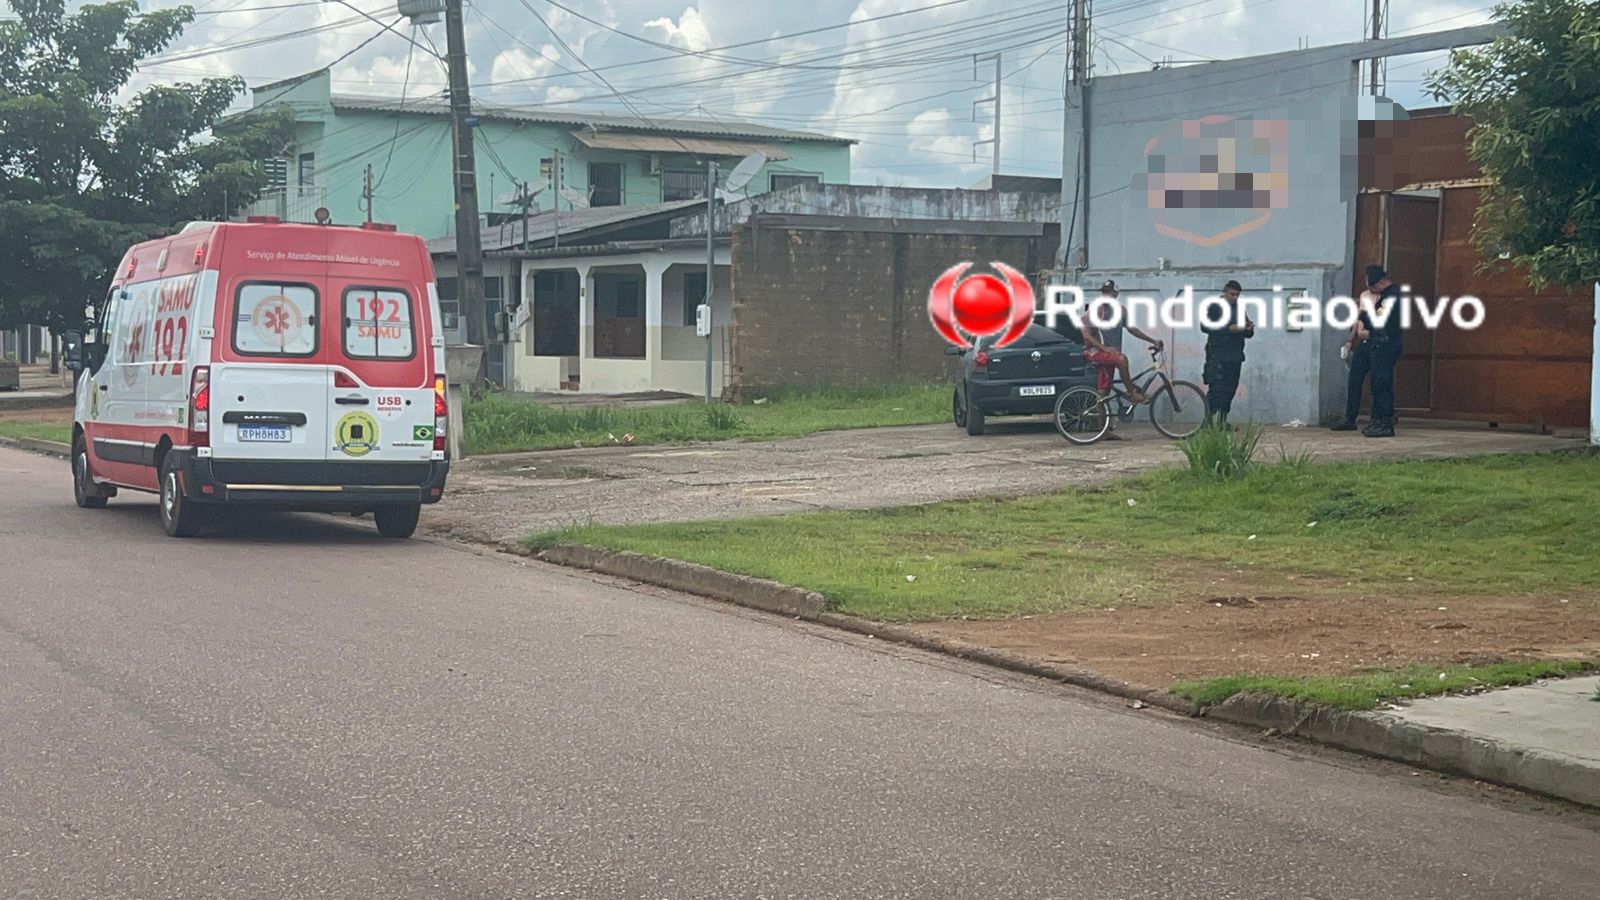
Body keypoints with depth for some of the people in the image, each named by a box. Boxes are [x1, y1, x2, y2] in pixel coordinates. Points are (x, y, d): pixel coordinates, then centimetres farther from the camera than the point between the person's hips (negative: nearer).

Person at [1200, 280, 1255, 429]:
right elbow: (1205, 326, -14)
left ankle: (1222, 421, 9)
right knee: (1216, 388, -12)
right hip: (1217, 356, -6)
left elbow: (1248, 334, 21)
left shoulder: (1239, 308, 18)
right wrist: (1229, 329, -20)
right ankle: (1209, 420, -12)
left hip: (1235, 356, 6)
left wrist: (1248, 329, -5)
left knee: (1230, 390, 4)